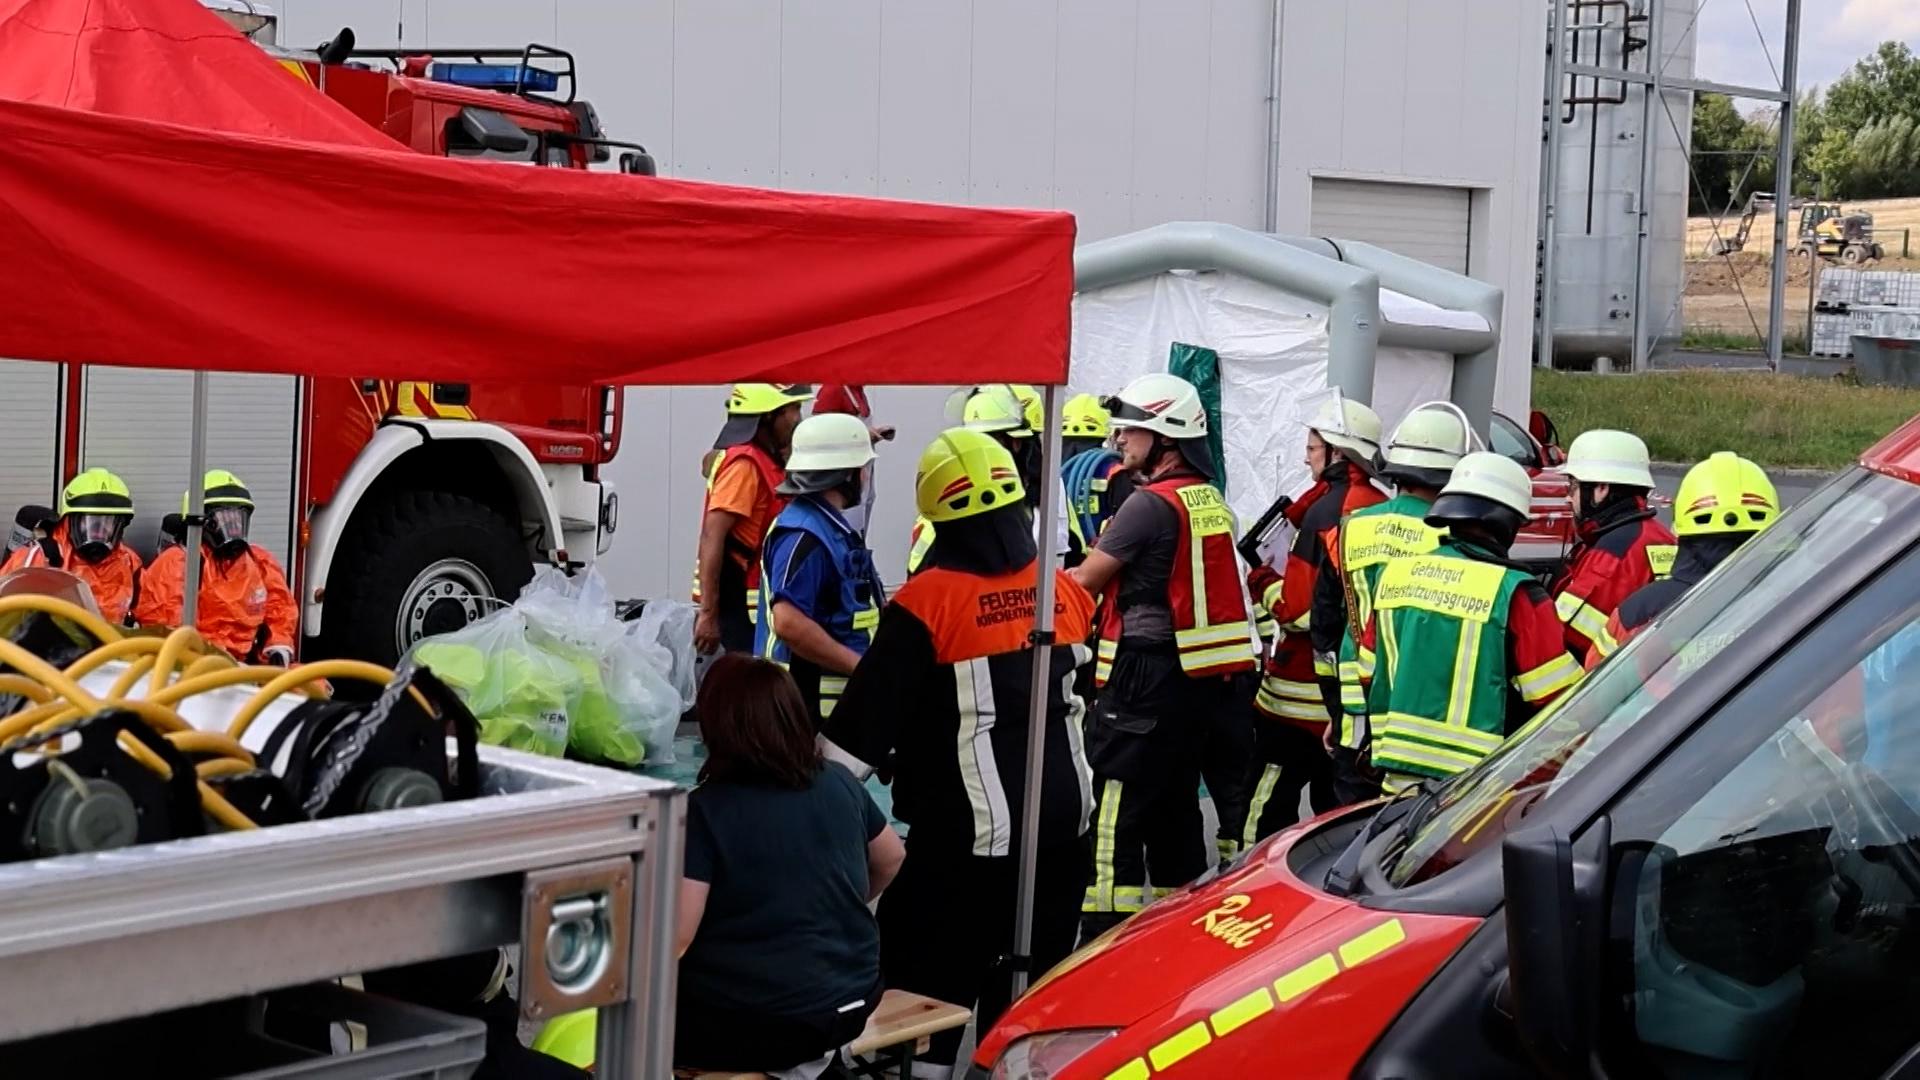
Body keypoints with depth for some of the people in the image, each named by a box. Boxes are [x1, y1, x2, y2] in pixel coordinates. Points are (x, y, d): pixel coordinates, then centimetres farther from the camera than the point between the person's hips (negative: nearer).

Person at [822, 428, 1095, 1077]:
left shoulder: (927, 602, -15)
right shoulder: (1066, 591, 4)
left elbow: (867, 718, -14)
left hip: (968, 830, -6)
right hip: (1064, 818, 7)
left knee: (929, 979, 0)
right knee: (1033, 979, 17)